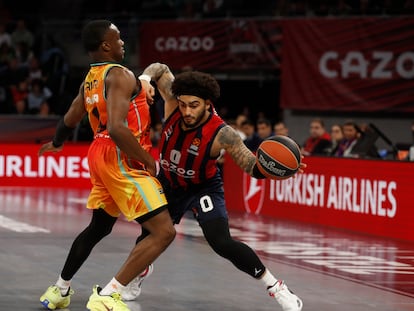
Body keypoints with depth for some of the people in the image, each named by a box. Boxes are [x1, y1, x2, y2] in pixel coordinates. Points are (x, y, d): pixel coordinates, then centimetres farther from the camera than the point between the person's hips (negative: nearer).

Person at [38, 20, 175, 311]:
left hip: (100, 155, 10)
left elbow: (69, 120, 29)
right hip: (122, 158, -10)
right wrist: (148, 161, -18)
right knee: (163, 231, -14)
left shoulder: (90, 80, 14)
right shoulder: (119, 75, -15)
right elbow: (116, 128, -27)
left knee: (99, 227, 28)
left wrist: (56, 143, 50)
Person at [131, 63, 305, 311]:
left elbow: (253, 167, -32)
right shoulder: (173, 103, -24)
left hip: (204, 187, -4)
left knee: (221, 242, -22)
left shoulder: (221, 134, -33)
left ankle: (275, 287, -10)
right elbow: (160, 69, -10)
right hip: (170, 183, 4)